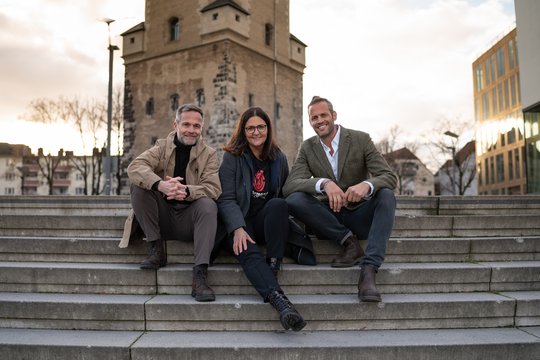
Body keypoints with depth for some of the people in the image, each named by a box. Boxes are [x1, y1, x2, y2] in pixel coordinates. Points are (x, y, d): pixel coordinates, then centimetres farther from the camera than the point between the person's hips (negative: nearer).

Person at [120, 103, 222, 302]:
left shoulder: (209, 154, 4)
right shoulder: (162, 146, 6)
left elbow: (214, 188, -11)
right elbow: (134, 166, -14)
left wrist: (186, 191, -33)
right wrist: (161, 185, -35)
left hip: (189, 219, -1)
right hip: (162, 217, 1)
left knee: (208, 204, -31)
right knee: (138, 186, -19)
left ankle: (200, 276, -36)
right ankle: (156, 250, -12)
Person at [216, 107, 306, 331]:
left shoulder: (279, 158, 14)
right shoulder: (231, 157, 2)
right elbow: (226, 199, -7)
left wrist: (289, 219, -7)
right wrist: (237, 229, -23)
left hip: (267, 221, 3)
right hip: (239, 222, -3)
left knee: (278, 204, -32)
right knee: (248, 252, -35)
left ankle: (273, 266, -32)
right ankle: (278, 300, -52)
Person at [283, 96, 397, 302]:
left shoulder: (361, 140, -2)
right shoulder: (307, 148, 2)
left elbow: (389, 177, -12)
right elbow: (289, 186, -14)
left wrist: (367, 184, -37)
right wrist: (324, 183, -34)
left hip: (359, 216, 0)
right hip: (328, 220, 1)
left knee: (386, 195, -30)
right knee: (294, 200, -25)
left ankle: (368, 270, -37)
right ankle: (348, 241, -18)